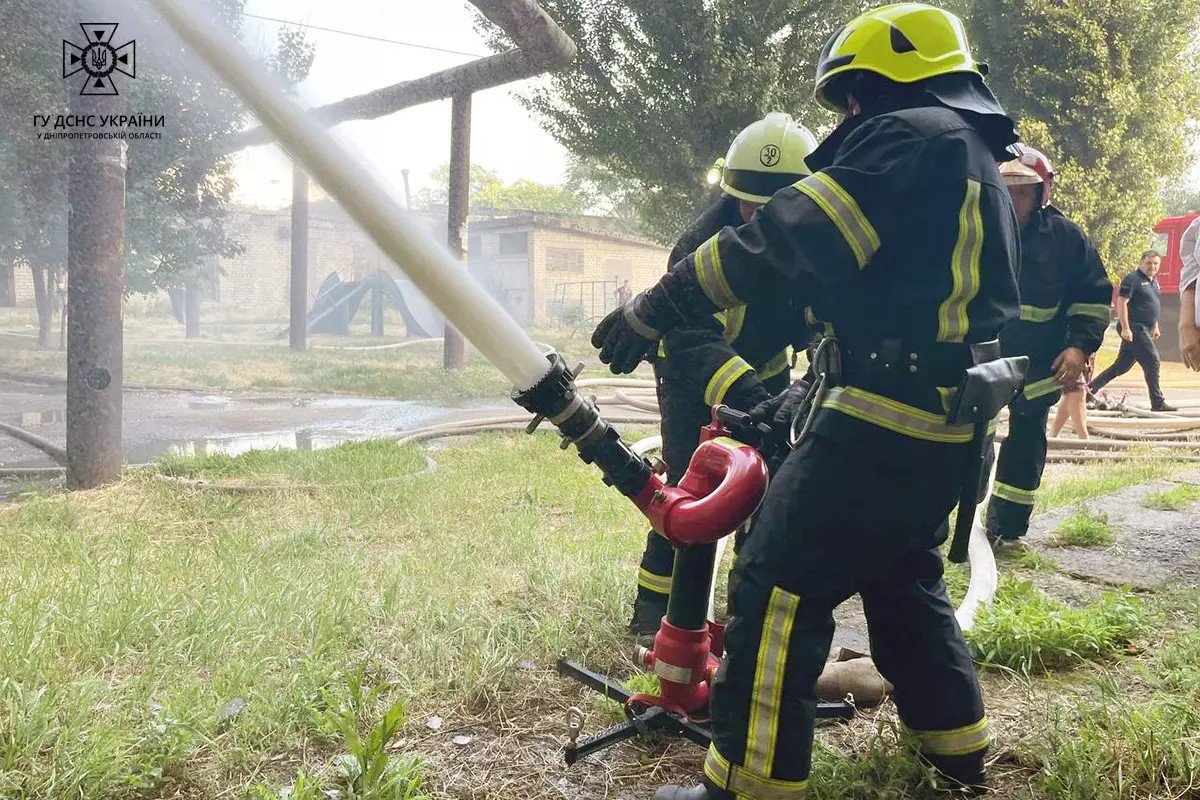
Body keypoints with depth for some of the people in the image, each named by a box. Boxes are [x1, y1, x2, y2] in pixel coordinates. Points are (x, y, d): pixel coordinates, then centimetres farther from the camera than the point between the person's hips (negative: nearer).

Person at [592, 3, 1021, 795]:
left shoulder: (909, 137, -11)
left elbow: (787, 240, -18)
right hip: (946, 426, 10)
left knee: (780, 588, -5)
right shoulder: (981, 170, 21)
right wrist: (812, 389, 22)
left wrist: (656, 308, -14)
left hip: (882, 424, -10)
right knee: (905, 582, 25)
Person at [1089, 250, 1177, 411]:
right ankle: (1158, 403, -3)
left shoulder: (1153, 282, 18)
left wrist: (1155, 327, 24)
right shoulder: (1133, 279, -10)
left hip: (1145, 330, 9)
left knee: (1122, 365, 9)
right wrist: (1125, 328, -22)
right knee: (1153, 362, -9)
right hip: (1134, 329, -9)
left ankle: (1091, 388, 14)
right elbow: (1121, 303, -16)